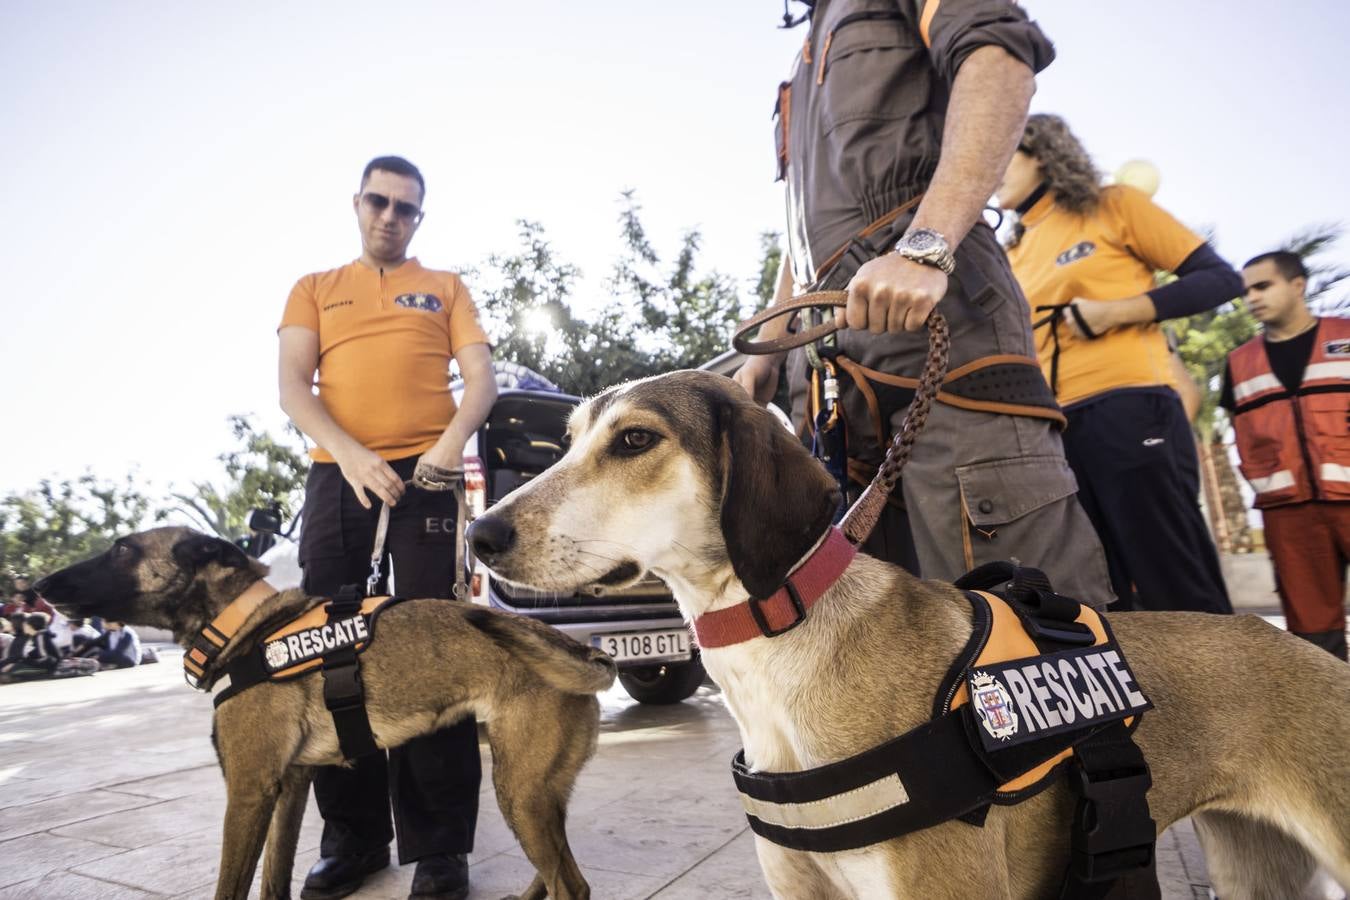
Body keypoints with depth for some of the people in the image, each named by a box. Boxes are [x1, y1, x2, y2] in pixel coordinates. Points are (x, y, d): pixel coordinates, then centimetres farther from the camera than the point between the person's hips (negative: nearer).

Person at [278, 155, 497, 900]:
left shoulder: (446, 288, 17)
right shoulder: (315, 290, 19)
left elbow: (481, 379, 5)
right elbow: (291, 385, 5)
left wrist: (451, 441, -16)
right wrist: (350, 454, -14)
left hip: (424, 473, -2)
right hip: (337, 474, 3)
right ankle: (353, 834, 17)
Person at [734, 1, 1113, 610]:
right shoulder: (814, 52, 39)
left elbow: (1002, 54, -7)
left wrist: (925, 246, -23)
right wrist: (764, 356, 26)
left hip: (929, 302, -7)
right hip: (828, 359, 7)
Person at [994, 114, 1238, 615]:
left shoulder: (1113, 205, 7)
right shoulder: (1013, 255, 20)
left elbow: (1221, 278, 2)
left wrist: (1118, 311, -10)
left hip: (1129, 413, -5)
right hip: (1049, 429, 6)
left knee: (1183, 596, -4)